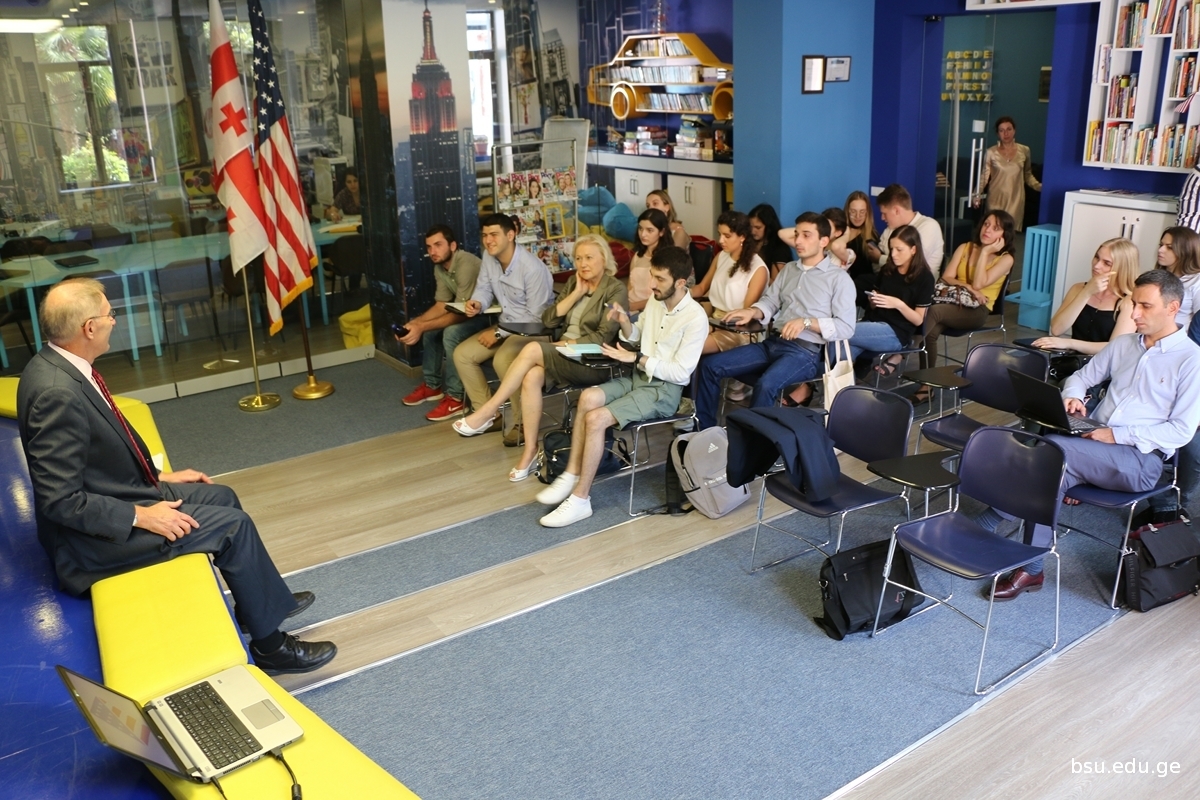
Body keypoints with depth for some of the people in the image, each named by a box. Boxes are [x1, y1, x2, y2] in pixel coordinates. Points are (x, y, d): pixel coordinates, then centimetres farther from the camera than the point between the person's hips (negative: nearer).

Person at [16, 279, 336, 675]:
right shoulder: (56, 393, -29)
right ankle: (269, 643, 6)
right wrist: (142, 516, -24)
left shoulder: (61, 365, 1)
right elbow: (60, 501, -28)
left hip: (120, 495, 10)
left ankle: (261, 601, 33)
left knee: (221, 496, 16)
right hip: (90, 538, -10)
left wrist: (159, 476, 9)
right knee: (232, 524, -9)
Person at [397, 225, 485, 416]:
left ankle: (455, 397, -18)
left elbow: (460, 314, -30)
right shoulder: (439, 267, 0)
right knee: (429, 329, 3)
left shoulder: (466, 265, -28)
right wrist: (414, 322, -13)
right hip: (468, 312, 10)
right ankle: (432, 385, 16)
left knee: (451, 333, -29)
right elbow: (442, 306, 3)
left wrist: (421, 327, -33)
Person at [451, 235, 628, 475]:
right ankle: (530, 449, -20)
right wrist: (576, 294, -3)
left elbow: (604, 336, -13)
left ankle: (488, 411, -19)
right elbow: (548, 320, 5)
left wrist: (566, 343, -15)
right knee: (532, 377, -28)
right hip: (565, 354, 6)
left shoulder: (616, 289, -4)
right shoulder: (573, 282, 15)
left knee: (532, 350, -28)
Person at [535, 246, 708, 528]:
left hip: (665, 389, -7)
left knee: (596, 419, -24)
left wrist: (637, 358, -19)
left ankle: (580, 499, -15)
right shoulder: (655, 300, 5)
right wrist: (624, 322, -4)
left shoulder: (695, 318, -18)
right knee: (588, 397, -20)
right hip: (639, 376, 7)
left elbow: (681, 372, -19)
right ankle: (571, 475, -13)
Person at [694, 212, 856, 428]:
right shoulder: (789, 269, 20)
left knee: (766, 385, -36)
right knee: (710, 366, -7)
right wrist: (752, 311, -8)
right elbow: (769, 301, 15)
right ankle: (704, 431, -1)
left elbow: (846, 327, -9)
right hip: (772, 343, 7)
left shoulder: (839, 279, -1)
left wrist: (806, 322, -21)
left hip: (805, 351, -7)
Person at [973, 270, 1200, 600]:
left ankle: (981, 526, -24)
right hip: (1094, 445, 5)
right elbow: (1082, 376, 25)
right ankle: (1031, 570, -25)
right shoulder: (1123, 344, 16)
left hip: (1140, 459, -5)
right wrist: (1072, 395, 0)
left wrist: (1118, 434, -17)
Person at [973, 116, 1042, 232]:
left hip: (1016, 199, 2)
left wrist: (1039, 186, -7)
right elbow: (984, 176, -2)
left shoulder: (1024, 151, 3)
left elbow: (1028, 175, 10)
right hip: (996, 199, -1)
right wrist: (977, 194, -15)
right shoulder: (991, 152, -3)